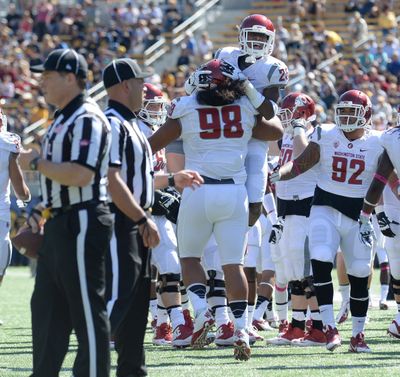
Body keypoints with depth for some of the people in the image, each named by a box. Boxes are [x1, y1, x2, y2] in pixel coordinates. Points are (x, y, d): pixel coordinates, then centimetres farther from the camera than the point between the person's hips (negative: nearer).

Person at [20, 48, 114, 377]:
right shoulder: (62, 119, 17)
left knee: (87, 307, -6)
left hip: (82, 223, -11)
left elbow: (81, 175, -25)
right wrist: (43, 212, 19)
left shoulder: (88, 119, -15)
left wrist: (36, 163, -15)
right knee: (46, 305, 14)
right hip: (60, 224, 11)